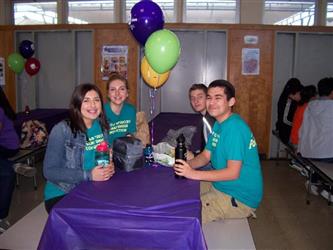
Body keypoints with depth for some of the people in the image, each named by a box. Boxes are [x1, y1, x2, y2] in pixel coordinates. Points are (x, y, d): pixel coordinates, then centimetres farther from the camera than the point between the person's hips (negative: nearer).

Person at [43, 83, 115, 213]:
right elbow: (50, 171, -16)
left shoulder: (102, 127, 2)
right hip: (60, 195, -5)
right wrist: (88, 175, -23)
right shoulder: (62, 130, -14)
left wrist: (109, 168, -8)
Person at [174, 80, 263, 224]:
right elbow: (206, 155, 10)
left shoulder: (234, 127, -24)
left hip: (240, 198, -9)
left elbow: (233, 172, -27)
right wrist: (187, 165, -11)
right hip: (221, 185, 10)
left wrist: (194, 174, -26)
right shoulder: (219, 124, 8)